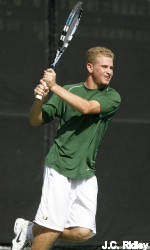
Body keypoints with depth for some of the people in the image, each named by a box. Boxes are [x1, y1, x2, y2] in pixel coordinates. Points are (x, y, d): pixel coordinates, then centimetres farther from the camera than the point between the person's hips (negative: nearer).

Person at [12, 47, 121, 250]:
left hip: (87, 174, 3)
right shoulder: (67, 91, 4)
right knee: (53, 228, -14)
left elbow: (86, 107, -17)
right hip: (60, 167, -3)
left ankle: (30, 229, 15)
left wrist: (54, 87, -19)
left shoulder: (112, 97, 3)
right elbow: (35, 121, 5)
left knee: (83, 232, -6)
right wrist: (40, 99, -16)